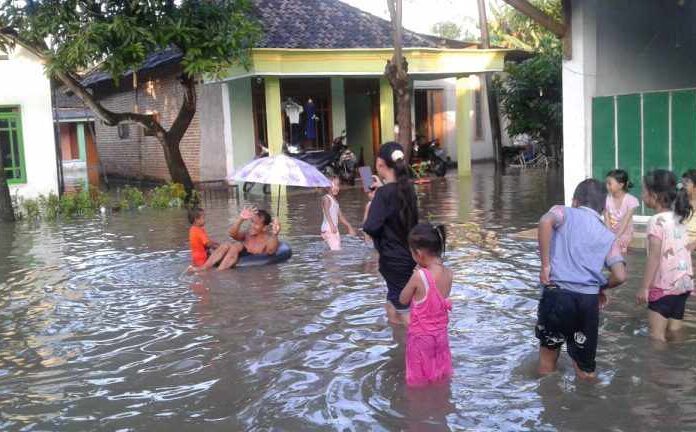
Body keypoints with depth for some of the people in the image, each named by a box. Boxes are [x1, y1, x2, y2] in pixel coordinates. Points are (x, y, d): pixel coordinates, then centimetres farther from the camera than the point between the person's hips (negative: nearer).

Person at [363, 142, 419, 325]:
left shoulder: (384, 193, -18)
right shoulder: (407, 188, 3)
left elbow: (371, 227, -25)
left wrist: (369, 208, -6)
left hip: (393, 259, -8)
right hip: (408, 255, 8)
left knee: (404, 311, 0)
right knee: (393, 305, 20)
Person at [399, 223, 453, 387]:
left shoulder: (419, 276, -27)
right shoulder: (448, 274, -10)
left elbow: (403, 300, -11)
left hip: (420, 335, -5)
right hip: (441, 333, 5)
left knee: (419, 380, 13)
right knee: (441, 376, 24)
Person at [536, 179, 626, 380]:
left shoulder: (564, 213, 8)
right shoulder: (608, 236, 15)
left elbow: (546, 221, -18)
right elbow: (620, 276, 1)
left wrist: (545, 265, -12)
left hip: (557, 294, -2)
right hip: (588, 300, 2)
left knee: (549, 350, 20)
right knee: (586, 370, 16)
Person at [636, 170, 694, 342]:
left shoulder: (656, 221, -15)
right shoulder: (679, 218, 8)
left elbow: (654, 257, -18)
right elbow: (686, 250, 13)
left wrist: (644, 287, -15)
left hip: (664, 285, -8)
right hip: (684, 282, 8)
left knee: (657, 335, -2)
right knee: (674, 331, 16)